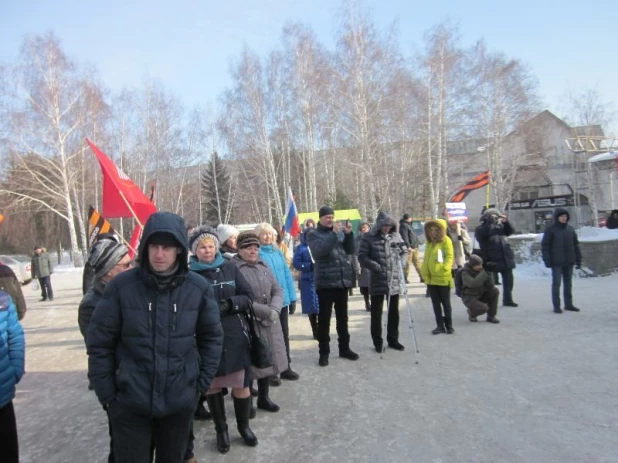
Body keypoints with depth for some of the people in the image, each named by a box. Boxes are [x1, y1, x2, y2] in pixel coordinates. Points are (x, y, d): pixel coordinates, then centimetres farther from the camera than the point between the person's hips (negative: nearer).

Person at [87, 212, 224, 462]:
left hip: (180, 400, 2)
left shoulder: (198, 288, -8)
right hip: (129, 401, -2)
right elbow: (99, 342, -4)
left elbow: (212, 337, 3)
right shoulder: (121, 286, -12)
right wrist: (106, 393, -3)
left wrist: (201, 383, 1)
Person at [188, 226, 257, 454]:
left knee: (241, 384, 7)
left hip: (235, 336, 1)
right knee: (212, 384, 14)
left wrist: (230, 303, -15)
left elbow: (248, 296, 2)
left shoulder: (230, 267, 0)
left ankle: (243, 426, 33)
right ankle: (221, 429, 35)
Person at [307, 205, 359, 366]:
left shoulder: (340, 231, 11)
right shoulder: (313, 235, -2)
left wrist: (349, 234, -9)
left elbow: (350, 250, 5)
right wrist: (334, 234, -25)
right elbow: (319, 251, -20)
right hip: (325, 282, -4)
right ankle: (324, 352, 14)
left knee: (342, 317, 14)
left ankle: (344, 348, 26)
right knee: (324, 318, 3)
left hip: (342, 280, 4)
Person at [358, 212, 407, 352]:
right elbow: (362, 257, -8)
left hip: (394, 280, 4)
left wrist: (401, 263, -4)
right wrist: (376, 267, -18)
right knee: (376, 312, 4)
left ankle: (393, 339, 28)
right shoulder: (368, 237, -6)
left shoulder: (396, 236, 5)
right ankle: (377, 342, 18)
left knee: (394, 312, 13)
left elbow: (404, 251, 15)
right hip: (377, 281, -4)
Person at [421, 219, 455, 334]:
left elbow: (449, 257, -11)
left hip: (443, 278, -6)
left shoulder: (446, 240, -4)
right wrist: (424, 272, 8)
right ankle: (440, 325, 17)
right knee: (435, 303, 9)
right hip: (430, 278, 6)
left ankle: (449, 326, 16)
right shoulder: (429, 242, 14)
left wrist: (445, 268, -22)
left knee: (445, 302, 5)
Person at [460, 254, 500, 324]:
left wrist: (489, 274, -23)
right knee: (484, 308, -30)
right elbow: (473, 284, -40)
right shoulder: (465, 273, -20)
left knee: (495, 291, -16)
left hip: (480, 295, 6)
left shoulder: (481, 270, -5)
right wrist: (485, 273, -38)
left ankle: (491, 316, -4)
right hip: (469, 298, -6)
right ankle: (471, 313, 7)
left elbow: (490, 286, -10)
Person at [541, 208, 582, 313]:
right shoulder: (550, 229, -5)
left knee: (568, 283, 12)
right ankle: (556, 306, 5)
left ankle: (568, 304, 21)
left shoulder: (570, 229, 8)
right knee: (556, 283, 0)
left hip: (569, 261, 5)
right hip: (556, 262, -5)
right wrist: (547, 261, -13)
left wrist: (578, 260, 9)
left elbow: (576, 245, 12)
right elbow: (545, 245, -7)